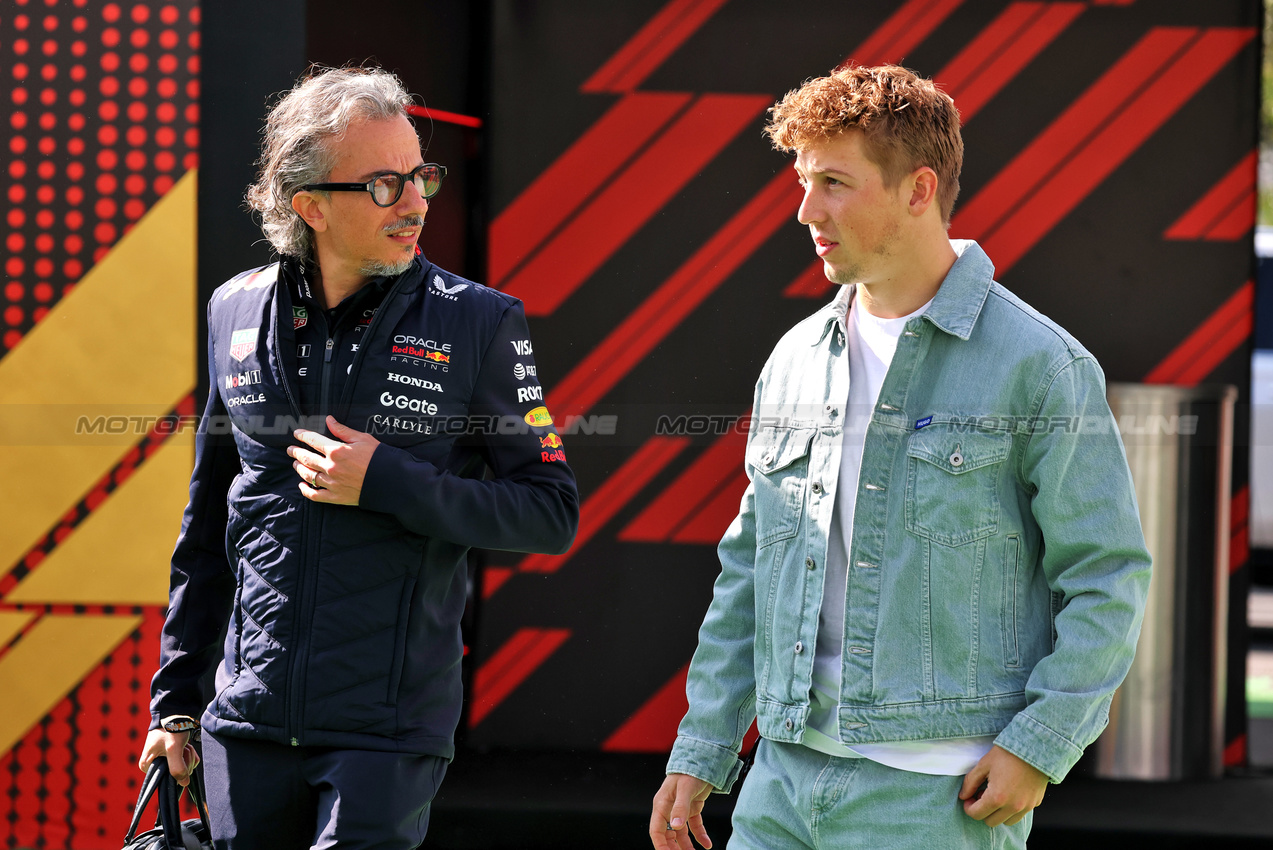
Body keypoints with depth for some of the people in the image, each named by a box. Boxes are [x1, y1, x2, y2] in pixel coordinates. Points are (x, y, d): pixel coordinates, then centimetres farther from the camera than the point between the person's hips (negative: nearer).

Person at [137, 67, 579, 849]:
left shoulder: (478, 324, -4)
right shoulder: (239, 313, 6)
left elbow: (553, 512, -4)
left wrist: (388, 483, -15)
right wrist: (174, 698, 16)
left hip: (389, 726, -3)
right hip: (250, 722, 3)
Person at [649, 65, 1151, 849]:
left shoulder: (1040, 366, -6)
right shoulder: (796, 359, 13)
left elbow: (1108, 577, -6)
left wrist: (1038, 747, -13)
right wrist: (701, 753, 14)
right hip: (784, 782, 6)